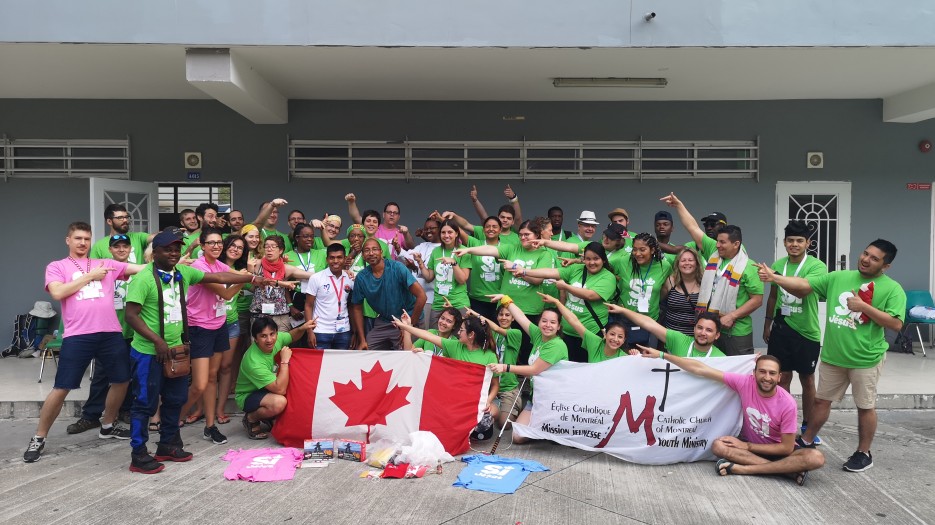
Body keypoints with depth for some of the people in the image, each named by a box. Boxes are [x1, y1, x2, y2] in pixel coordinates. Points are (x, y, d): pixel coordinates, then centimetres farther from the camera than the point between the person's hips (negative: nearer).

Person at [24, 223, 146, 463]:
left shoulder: (106, 264, 13)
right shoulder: (57, 267, 9)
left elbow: (142, 268, 5)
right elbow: (57, 292, -9)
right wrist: (90, 276, -5)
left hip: (111, 333, 3)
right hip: (77, 335, -3)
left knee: (121, 380, 12)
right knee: (61, 388, -1)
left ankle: (108, 426, 34)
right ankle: (39, 437, 17)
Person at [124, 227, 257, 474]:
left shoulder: (184, 272, 3)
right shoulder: (144, 278, -16)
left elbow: (218, 277, 6)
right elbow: (131, 315, -18)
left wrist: (252, 278, 0)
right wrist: (157, 340, -22)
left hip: (176, 349, 7)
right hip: (149, 352, -7)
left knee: (176, 399, 16)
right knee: (146, 403, 1)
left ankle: (167, 445, 32)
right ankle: (138, 455, 14)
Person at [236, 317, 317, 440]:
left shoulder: (277, 338, -16)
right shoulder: (253, 361, -35)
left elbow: (291, 336, 11)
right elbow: (280, 390, -37)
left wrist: (302, 328, -11)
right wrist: (285, 361, -33)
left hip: (268, 391, 8)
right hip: (248, 396, -8)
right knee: (279, 402, -36)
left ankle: (269, 418, 10)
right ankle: (251, 419, -6)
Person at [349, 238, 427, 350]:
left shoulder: (397, 268, -17)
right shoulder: (361, 277, -5)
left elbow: (421, 296, -20)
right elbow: (357, 308, 5)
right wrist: (362, 340, 1)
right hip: (382, 323, 4)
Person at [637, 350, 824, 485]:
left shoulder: (787, 403, -22)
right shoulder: (745, 383, -19)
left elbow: (787, 448, -18)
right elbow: (701, 369, -20)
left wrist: (746, 446, -21)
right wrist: (662, 355, -22)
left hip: (778, 450, -1)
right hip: (748, 443, 1)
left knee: (816, 458, -30)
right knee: (718, 446, -28)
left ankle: (742, 469, -34)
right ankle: (790, 470, -26)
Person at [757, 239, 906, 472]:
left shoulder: (892, 289, -9)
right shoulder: (839, 277, 2)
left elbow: (896, 324, -16)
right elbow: (803, 285, -3)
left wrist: (864, 306, -22)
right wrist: (773, 277, -15)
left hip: (866, 359, -4)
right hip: (832, 356, 4)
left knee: (865, 407, 10)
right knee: (821, 400, 15)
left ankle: (864, 453, 27)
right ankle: (806, 442, 29)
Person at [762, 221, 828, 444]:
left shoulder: (817, 266, -13)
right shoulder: (778, 265, 4)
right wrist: (767, 324, 18)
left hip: (806, 331, -3)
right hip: (781, 328, 4)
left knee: (807, 380, 10)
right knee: (782, 377, 7)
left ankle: (807, 426, 24)